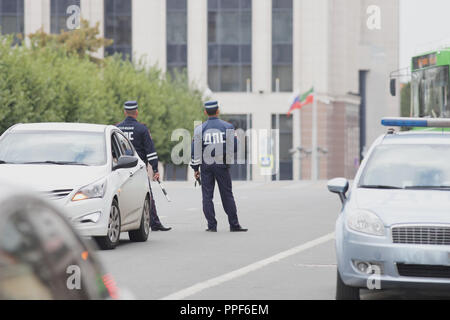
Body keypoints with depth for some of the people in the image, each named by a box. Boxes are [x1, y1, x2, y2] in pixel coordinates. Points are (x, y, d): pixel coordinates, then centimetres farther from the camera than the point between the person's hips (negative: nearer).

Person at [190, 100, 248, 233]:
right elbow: (235, 146, -3)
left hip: (206, 167, 0)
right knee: (227, 195, 6)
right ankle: (234, 225, 6)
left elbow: (195, 150, 0)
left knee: (207, 196, 5)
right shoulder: (227, 127, -2)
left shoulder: (200, 129, 0)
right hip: (222, 165, 0)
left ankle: (212, 225, 2)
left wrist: (195, 168, 7)